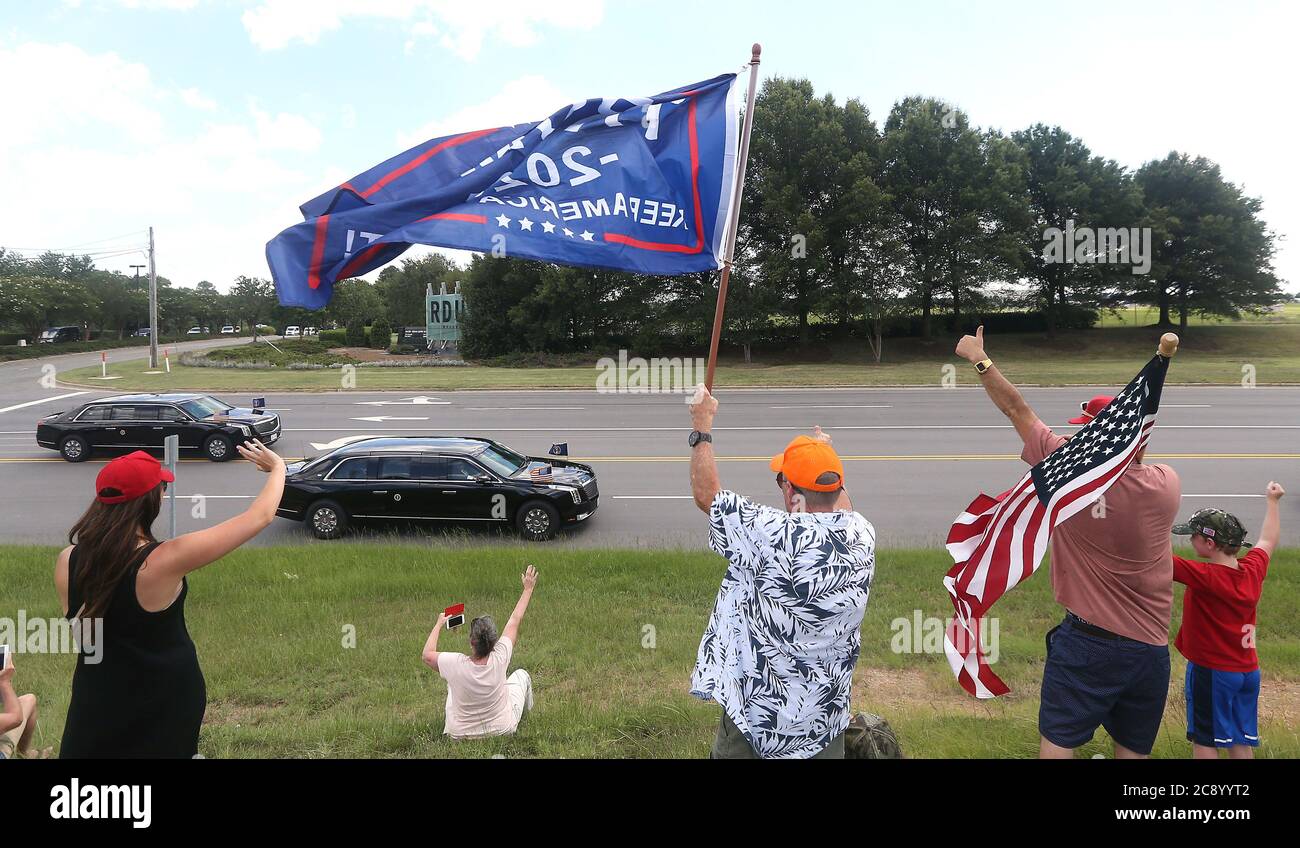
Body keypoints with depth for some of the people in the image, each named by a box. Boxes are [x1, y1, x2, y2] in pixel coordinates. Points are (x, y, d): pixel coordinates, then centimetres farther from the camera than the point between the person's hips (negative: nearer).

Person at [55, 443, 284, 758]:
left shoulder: (67, 561, -14)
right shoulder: (164, 561, -28)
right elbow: (259, 517, -22)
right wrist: (278, 467, -7)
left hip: (95, 698, 3)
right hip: (166, 700, -3)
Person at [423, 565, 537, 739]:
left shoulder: (455, 664, -31)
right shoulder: (500, 658, -28)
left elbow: (427, 655, -10)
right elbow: (515, 620, -15)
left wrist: (439, 623, 2)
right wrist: (528, 588, -2)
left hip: (460, 734, 0)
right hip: (503, 730, 0)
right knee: (521, 674, 22)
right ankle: (523, 717, 50)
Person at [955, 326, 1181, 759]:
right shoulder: (1167, 486, -6)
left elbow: (1018, 410, -5)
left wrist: (980, 360, 6)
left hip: (1086, 641, -4)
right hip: (1151, 647, 4)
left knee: (1056, 743, 6)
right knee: (1133, 751, 16)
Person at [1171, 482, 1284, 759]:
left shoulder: (1205, 576, -23)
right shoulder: (1253, 570, -3)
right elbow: (1268, 541, 18)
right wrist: (1272, 501, 32)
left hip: (1210, 673, -7)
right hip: (1248, 671, 7)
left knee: (1204, 741, 4)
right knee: (1241, 742, 15)